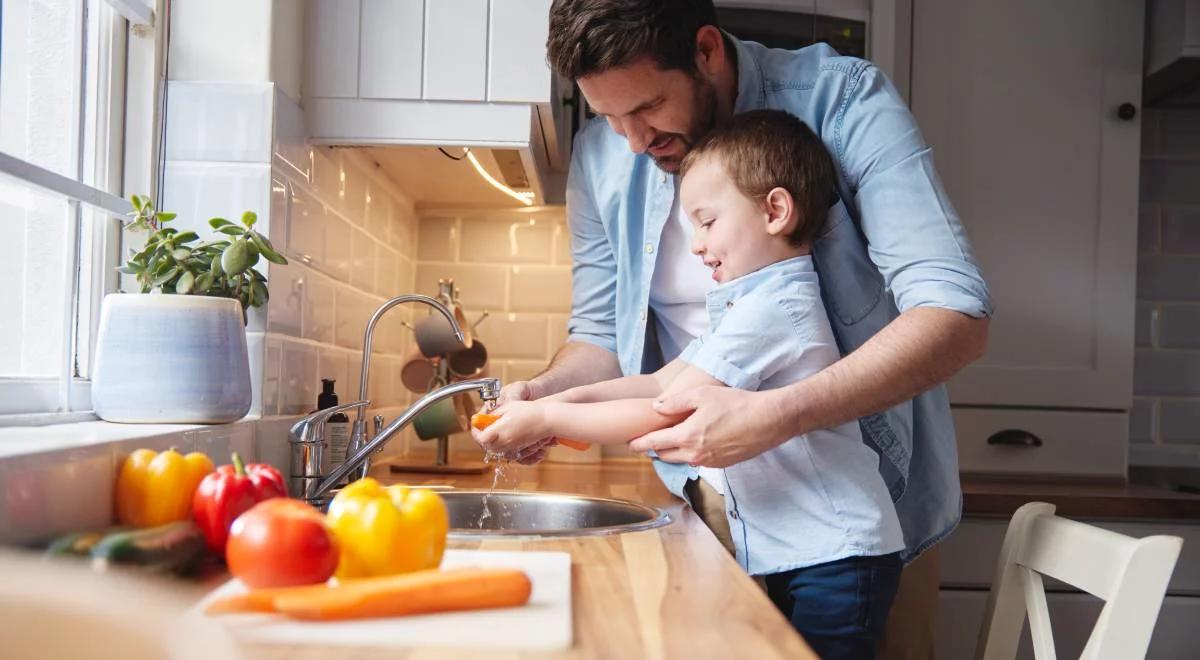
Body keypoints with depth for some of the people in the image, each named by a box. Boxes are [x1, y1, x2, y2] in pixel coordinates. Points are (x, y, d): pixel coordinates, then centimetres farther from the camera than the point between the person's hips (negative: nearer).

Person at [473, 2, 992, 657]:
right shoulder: (601, 157, -6)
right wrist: (541, 393, -18)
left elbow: (956, 315, -26)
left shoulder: (842, 99, -18)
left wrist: (776, 416, -39)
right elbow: (601, 334, 5)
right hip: (719, 491, 3)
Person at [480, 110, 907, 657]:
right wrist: (567, 397, -2)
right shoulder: (748, 305, 13)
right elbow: (661, 383, 11)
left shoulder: (769, 310, -20)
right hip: (787, 560, 10)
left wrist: (546, 418, -15)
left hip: (834, 562, -10)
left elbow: (665, 415, -22)